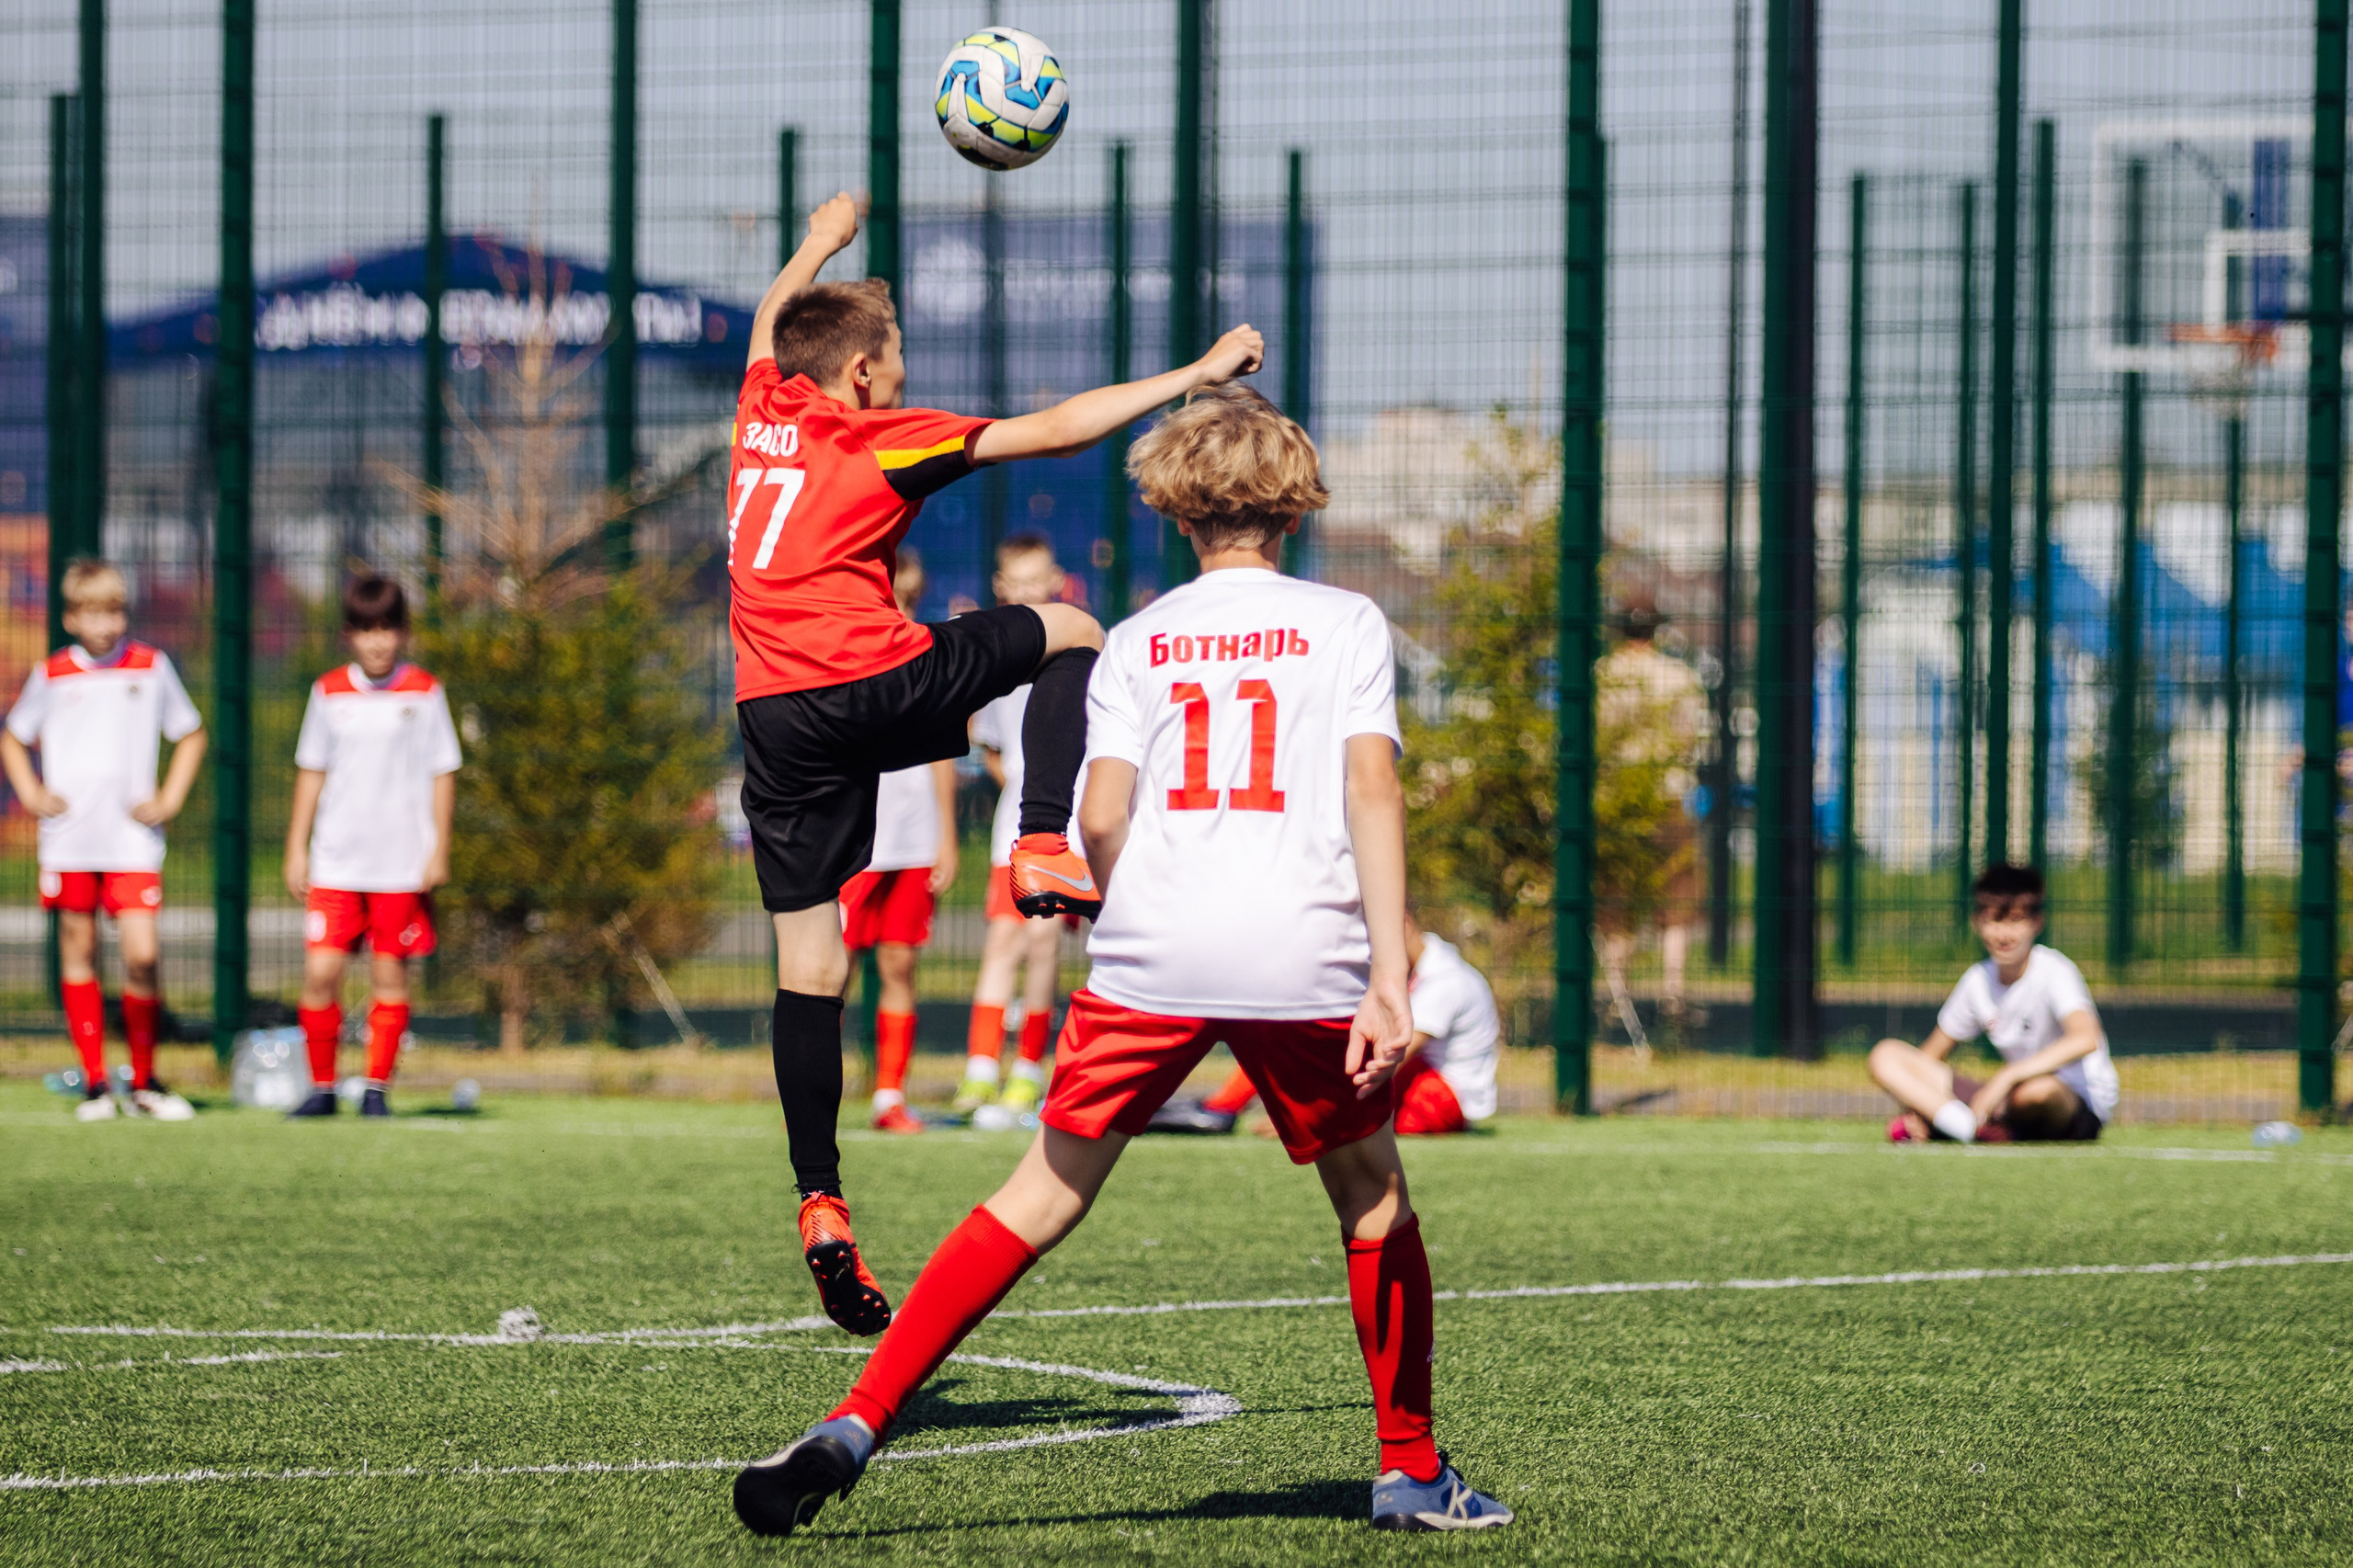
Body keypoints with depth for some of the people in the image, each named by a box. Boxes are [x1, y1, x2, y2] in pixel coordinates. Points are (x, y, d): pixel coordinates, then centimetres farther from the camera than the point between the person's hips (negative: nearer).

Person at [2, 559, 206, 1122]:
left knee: (143, 954, -11)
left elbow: (190, 736, 16)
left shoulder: (152, 668, 3)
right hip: (68, 840, 1)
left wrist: (170, 799, 4)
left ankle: (145, 1081, 3)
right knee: (78, 953, 3)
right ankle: (95, 1083, 10)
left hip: (132, 840, -1)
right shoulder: (52, 675, 4)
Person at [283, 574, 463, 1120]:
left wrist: (439, 849, -1)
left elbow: (442, 773, 4)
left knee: (390, 975, 0)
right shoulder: (330, 692, 6)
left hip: (402, 865, -1)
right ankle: (322, 1087, 5)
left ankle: (376, 1089, 10)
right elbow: (311, 771, 12)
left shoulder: (424, 693, 1)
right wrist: (296, 849, 9)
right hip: (335, 864, 1)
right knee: (320, 971, -7)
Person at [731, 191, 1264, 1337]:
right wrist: (1192, 377, 0)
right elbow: (1056, 429, -5)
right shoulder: (885, 440, -2)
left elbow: (770, 318, 36)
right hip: (874, 681, -5)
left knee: (809, 964, 4)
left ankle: (819, 1203, -4)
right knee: (1072, 634, 18)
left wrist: (821, 244, 56)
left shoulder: (764, 410, 13)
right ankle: (1048, 846, 1)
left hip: (773, 717, 5)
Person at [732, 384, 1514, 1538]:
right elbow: (1373, 788, -4)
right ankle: (1412, 1473, 24)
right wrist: (1388, 978, -8)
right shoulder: (1345, 623, 8)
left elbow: (1102, 817, 1)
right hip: (1307, 955, -1)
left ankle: (854, 1426, -5)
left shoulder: (1138, 641, 12)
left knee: (1045, 1193, 5)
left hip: (1151, 953, 1)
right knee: (1373, 1196, 19)